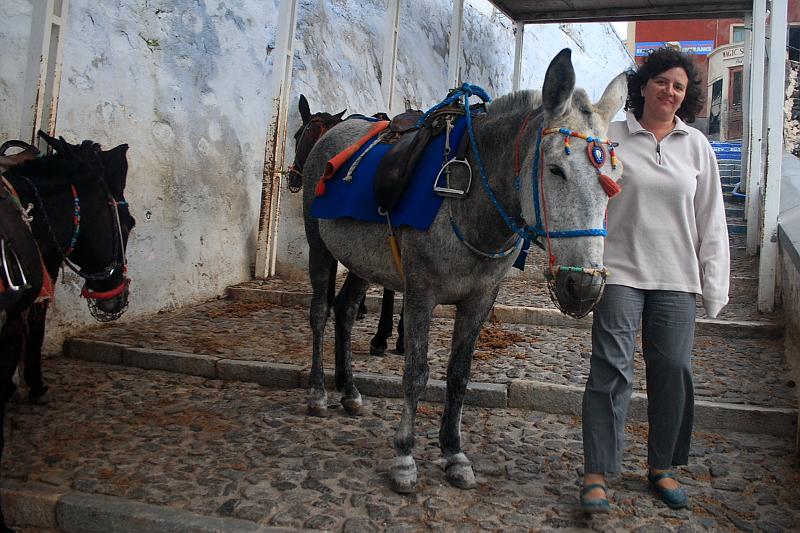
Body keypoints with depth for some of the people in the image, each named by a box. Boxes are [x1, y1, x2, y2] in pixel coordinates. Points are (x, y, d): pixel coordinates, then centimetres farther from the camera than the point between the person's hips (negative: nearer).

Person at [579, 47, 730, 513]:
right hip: (620, 271, -3)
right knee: (611, 369, -6)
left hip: (676, 278, 3)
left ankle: (662, 467, 25)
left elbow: (711, 218, 10)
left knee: (674, 370, 7)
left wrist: (715, 282, 5)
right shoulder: (612, 138, 2)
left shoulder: (697, 146, 10)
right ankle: (597, 474, 1)